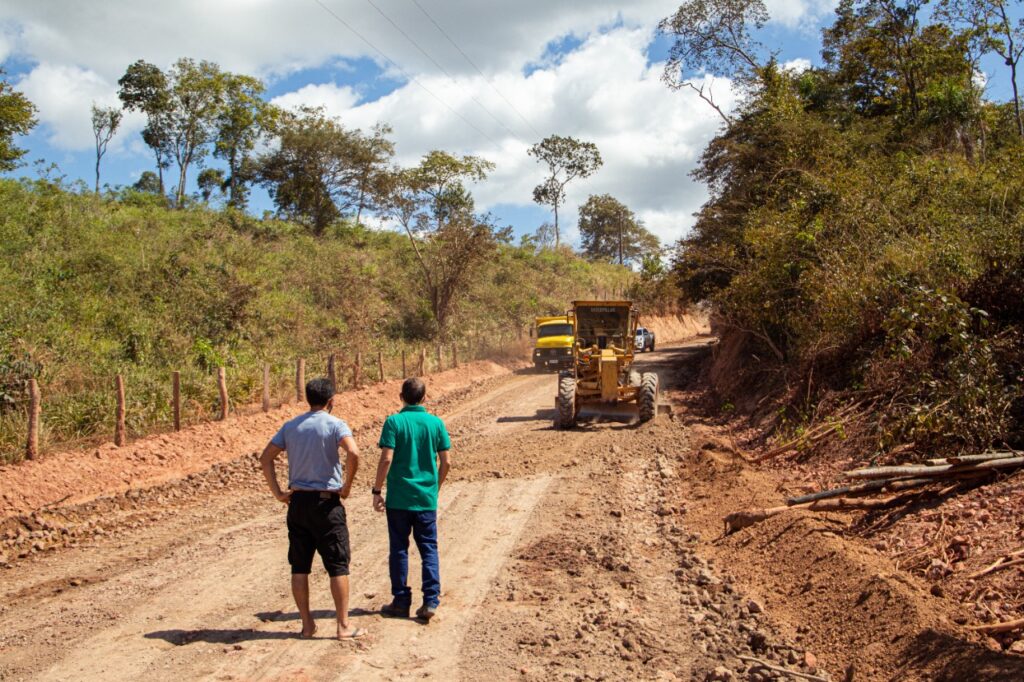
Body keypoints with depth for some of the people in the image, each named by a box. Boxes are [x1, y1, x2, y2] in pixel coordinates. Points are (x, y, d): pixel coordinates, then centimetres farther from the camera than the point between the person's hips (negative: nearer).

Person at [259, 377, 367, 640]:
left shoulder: (290, 426, 7)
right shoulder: (335, 424, -9)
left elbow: (265, 458, 5)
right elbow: (353, 453, -25)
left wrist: (278, 492, 6)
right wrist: (347, 486, -12)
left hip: (298, 501, 5)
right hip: (326, 501, -5)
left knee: (300, 566, 11)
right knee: (338, 565, 4)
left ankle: (307, 624, 17)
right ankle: (344, 626, 7)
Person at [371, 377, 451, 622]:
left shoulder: (394, 422, -8)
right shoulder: (436, 423, 0)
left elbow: (386, 459, -15)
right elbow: (446, 462, 1)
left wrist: (376, 491, -6)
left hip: (398, 498, -2)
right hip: (427, 498, 2)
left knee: (399, 549, 10)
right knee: (429, 549, 10)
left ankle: (401, 602, 16)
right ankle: (430, 602, 5)